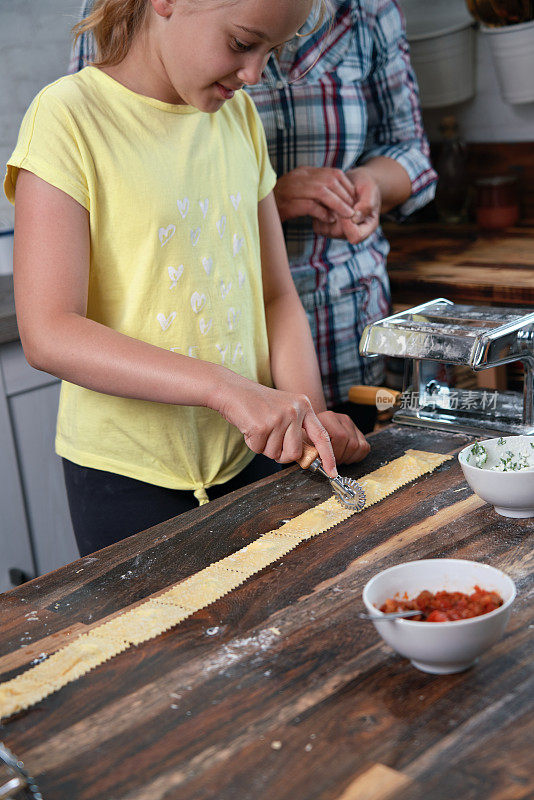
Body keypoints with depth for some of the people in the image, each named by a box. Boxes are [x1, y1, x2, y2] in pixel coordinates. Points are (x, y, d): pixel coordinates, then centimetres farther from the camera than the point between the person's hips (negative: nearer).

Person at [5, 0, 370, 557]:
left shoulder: (238, 115, 7)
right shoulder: (70, 115, -13)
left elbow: (276, 295, 9)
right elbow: (48, 335, -21)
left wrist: (309, 412, -7)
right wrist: (228, 388, -30)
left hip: (251, 456, 6)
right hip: (128, 475, -5)